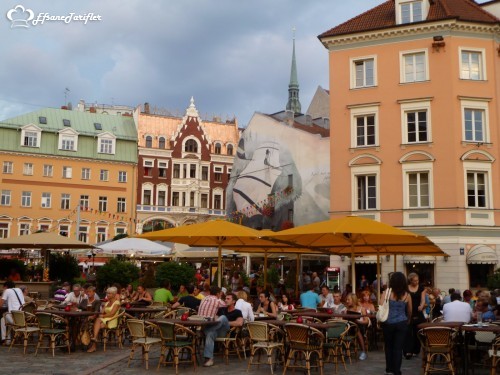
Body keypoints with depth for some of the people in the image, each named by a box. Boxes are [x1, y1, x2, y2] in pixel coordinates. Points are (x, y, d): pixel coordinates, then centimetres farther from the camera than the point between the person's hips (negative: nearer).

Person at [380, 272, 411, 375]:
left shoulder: (386, 292, -6)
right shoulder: (407, 295, 0)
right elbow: (409, 311, 12)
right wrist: (408, 320, 32)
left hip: (388, 323, 0)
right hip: (401, 323, 0)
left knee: (388, 346, 17)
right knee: (398, 348, 5)